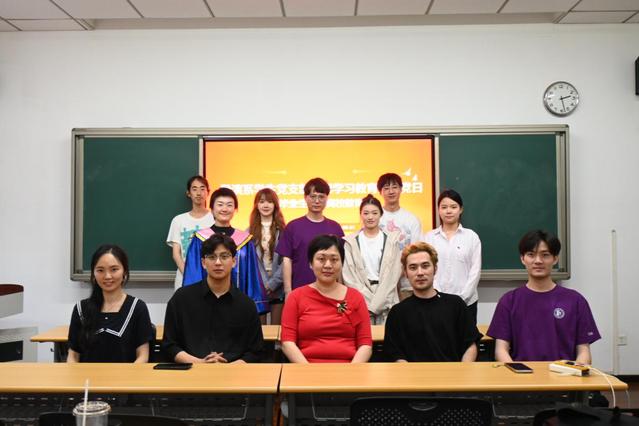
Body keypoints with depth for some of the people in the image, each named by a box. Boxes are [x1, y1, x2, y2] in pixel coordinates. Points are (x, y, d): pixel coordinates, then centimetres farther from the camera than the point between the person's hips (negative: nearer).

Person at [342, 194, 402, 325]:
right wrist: (369, 301, -8)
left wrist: (375, 304, -7)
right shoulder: (350, 242, 6)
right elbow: (349, 276, 0)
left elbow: (393, 275, -1)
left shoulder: (392, 240, 5)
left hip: (386, 301, 0)